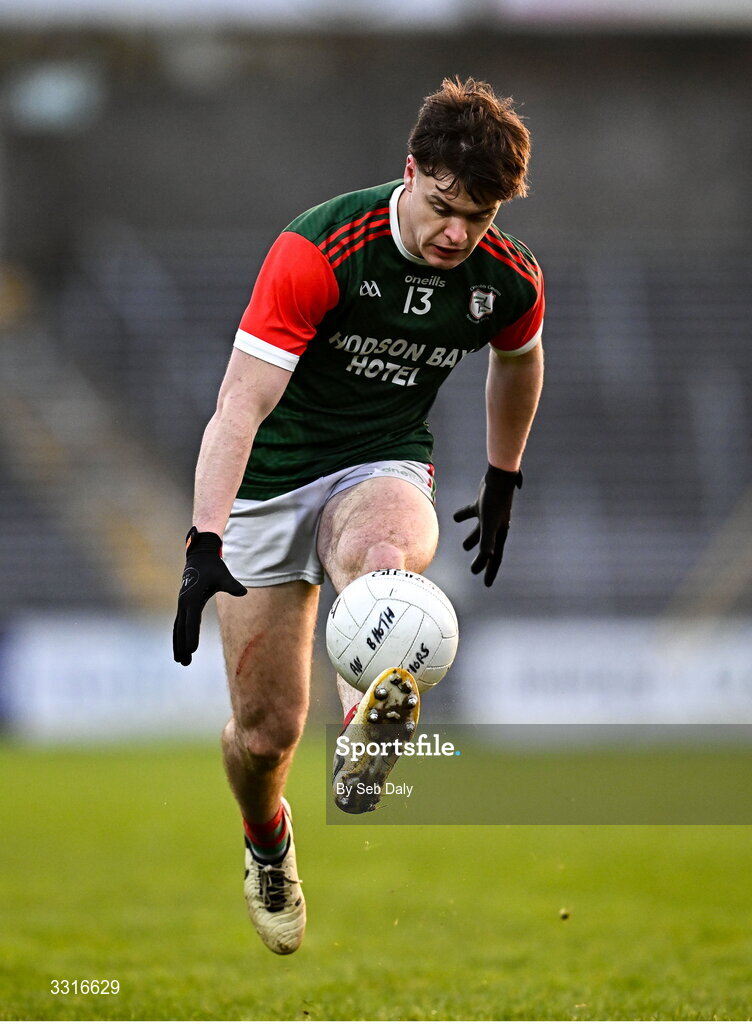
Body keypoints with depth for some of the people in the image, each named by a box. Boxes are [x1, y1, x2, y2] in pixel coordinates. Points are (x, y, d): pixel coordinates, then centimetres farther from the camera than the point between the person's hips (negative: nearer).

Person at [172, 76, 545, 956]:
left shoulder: (507, 278, -10)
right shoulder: (317, 251, -25)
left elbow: (517, 358, 16)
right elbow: (241, 404, -30)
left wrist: (502, 482, 24)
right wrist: (205, 545, -40)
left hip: (384, 466, 2)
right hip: (270, 479, -2)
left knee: (383, 552, -39)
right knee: (266, 730, 2)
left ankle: (372, 716, -58)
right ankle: (266, 842, 33)